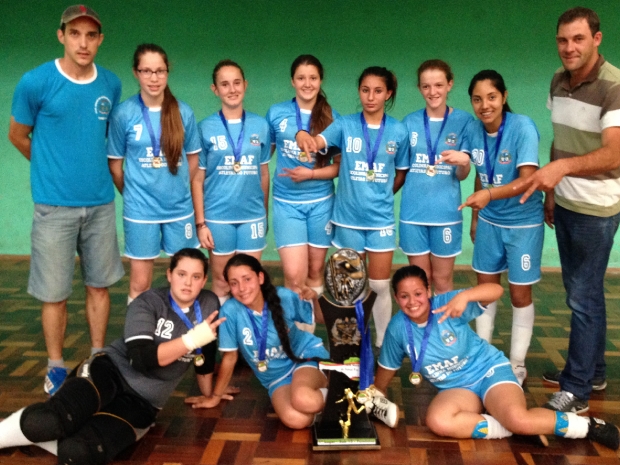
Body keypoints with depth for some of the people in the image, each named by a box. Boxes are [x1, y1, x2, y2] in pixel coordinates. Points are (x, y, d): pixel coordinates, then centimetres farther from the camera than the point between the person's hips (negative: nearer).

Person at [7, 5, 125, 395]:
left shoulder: (111, 85, 4)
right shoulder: (36, 82, -7)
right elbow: (17, 135, 5)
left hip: (101, 204, 3)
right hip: (55, 206, -3)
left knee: (99, 285, 12)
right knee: (55, 293, 4)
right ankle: (56, 366, 22)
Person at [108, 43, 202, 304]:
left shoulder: (183, 112, -2)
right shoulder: (124, 113, -7)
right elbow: (115, 164, 1)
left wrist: (178, 191, 9)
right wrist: (132, 194, 7)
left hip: (180, 208, 2)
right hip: (140, 212, -2)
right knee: (140, 284, 6)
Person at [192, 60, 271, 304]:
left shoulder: (261, 126, 3)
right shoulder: (205, 128, -3)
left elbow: (263, 173, 9)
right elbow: (197, 179, -2)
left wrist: (265, 214, 10)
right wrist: (200, 222, -6)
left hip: (253, 215, 2)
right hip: (218, 217, -1)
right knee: (221, 281, 10)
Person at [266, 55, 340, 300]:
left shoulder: (332, 118, -1)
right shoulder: (276, 113, 0)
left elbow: (340, 165, 0)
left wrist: (311, 174, -15)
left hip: (321, 203, 1)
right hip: (286, 202, -1)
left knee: (316, 270, 13)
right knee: (294, 275, -10)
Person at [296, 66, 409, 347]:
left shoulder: (398, 131, -1)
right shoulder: (345, 125, -4)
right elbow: (317, 143, -22)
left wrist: (380, 195, 1)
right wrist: (302, 135, -44)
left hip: (381, 219, 0)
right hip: (348, 218, 0)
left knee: (380, 285, 7)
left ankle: (383, 344, 23)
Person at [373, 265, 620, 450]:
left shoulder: (445, 303, -18)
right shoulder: (398, 328, -9)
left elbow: (496, 290, -29)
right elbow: (386, 368, 8)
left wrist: (464, 295, -46)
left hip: (489, 369, -3)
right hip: (456, 388, 3)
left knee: (519, 419, -31)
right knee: (437, 421, -32)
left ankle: (588, 426, -6)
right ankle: (512, 429, -17)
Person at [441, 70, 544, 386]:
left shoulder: (523, 127, -22)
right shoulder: (473, 129, -8)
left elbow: (527, 181, -31)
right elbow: (481, 176, 2)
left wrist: (490, 195, -43)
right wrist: (475, 216, -2)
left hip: (523, 222, -4)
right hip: (489, 221, 5)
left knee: (519, 293, 5)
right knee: (485, 287, 13)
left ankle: (517, 365, 20)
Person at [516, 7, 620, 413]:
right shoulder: (559, 81, 4)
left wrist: (563, 167, -42)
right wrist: (551, 190, 14)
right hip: (565, 203, 7)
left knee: (584, 297, 0)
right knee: (580, 292, 16)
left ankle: (577, 390, 12)